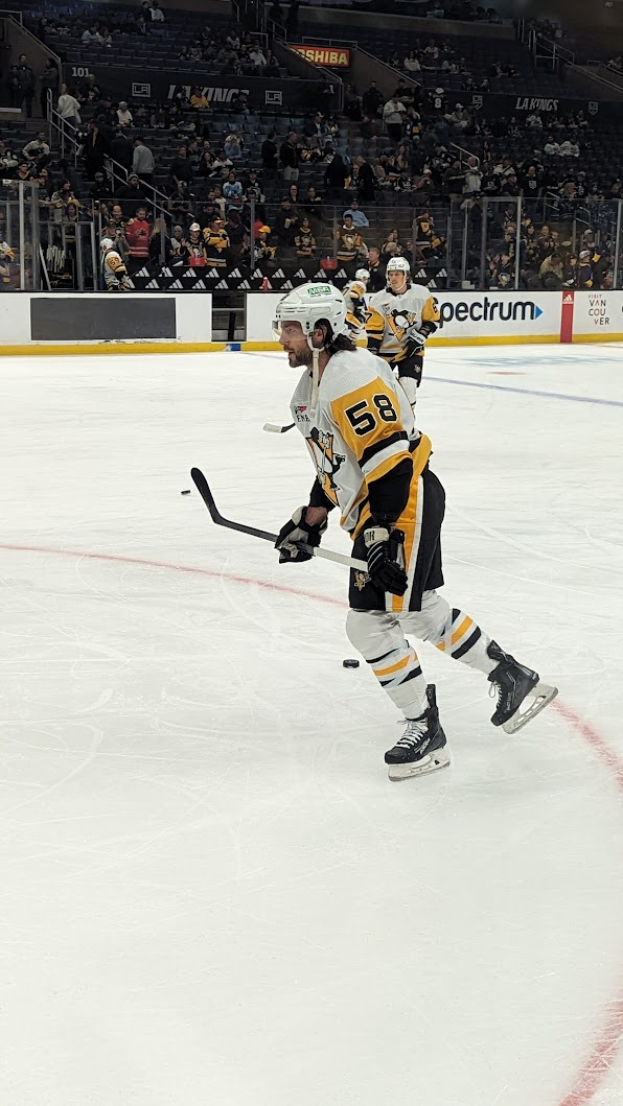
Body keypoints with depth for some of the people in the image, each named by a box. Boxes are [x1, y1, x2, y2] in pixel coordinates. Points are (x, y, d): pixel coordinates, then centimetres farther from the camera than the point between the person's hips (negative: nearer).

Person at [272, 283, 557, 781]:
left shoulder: (352, 376, -20)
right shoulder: (312, 384, 14)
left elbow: (390, 457, -26)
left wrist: (380, 535, -28)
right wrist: (309, 520, 19)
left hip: (406, 503, -11)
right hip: (374, 514, 11)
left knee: (370, 620, -10)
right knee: (421, 609, 15)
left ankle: (425, 730, 5)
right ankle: (514, 678, 27)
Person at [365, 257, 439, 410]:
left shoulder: (421, 294, -10)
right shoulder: (379, 299, -10)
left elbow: (433, 320, -3)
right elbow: (374, 330, -8)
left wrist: (417, 338, -13)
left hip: (411, 349, -1)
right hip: (386, 349, 1)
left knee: (408, 385, -10)